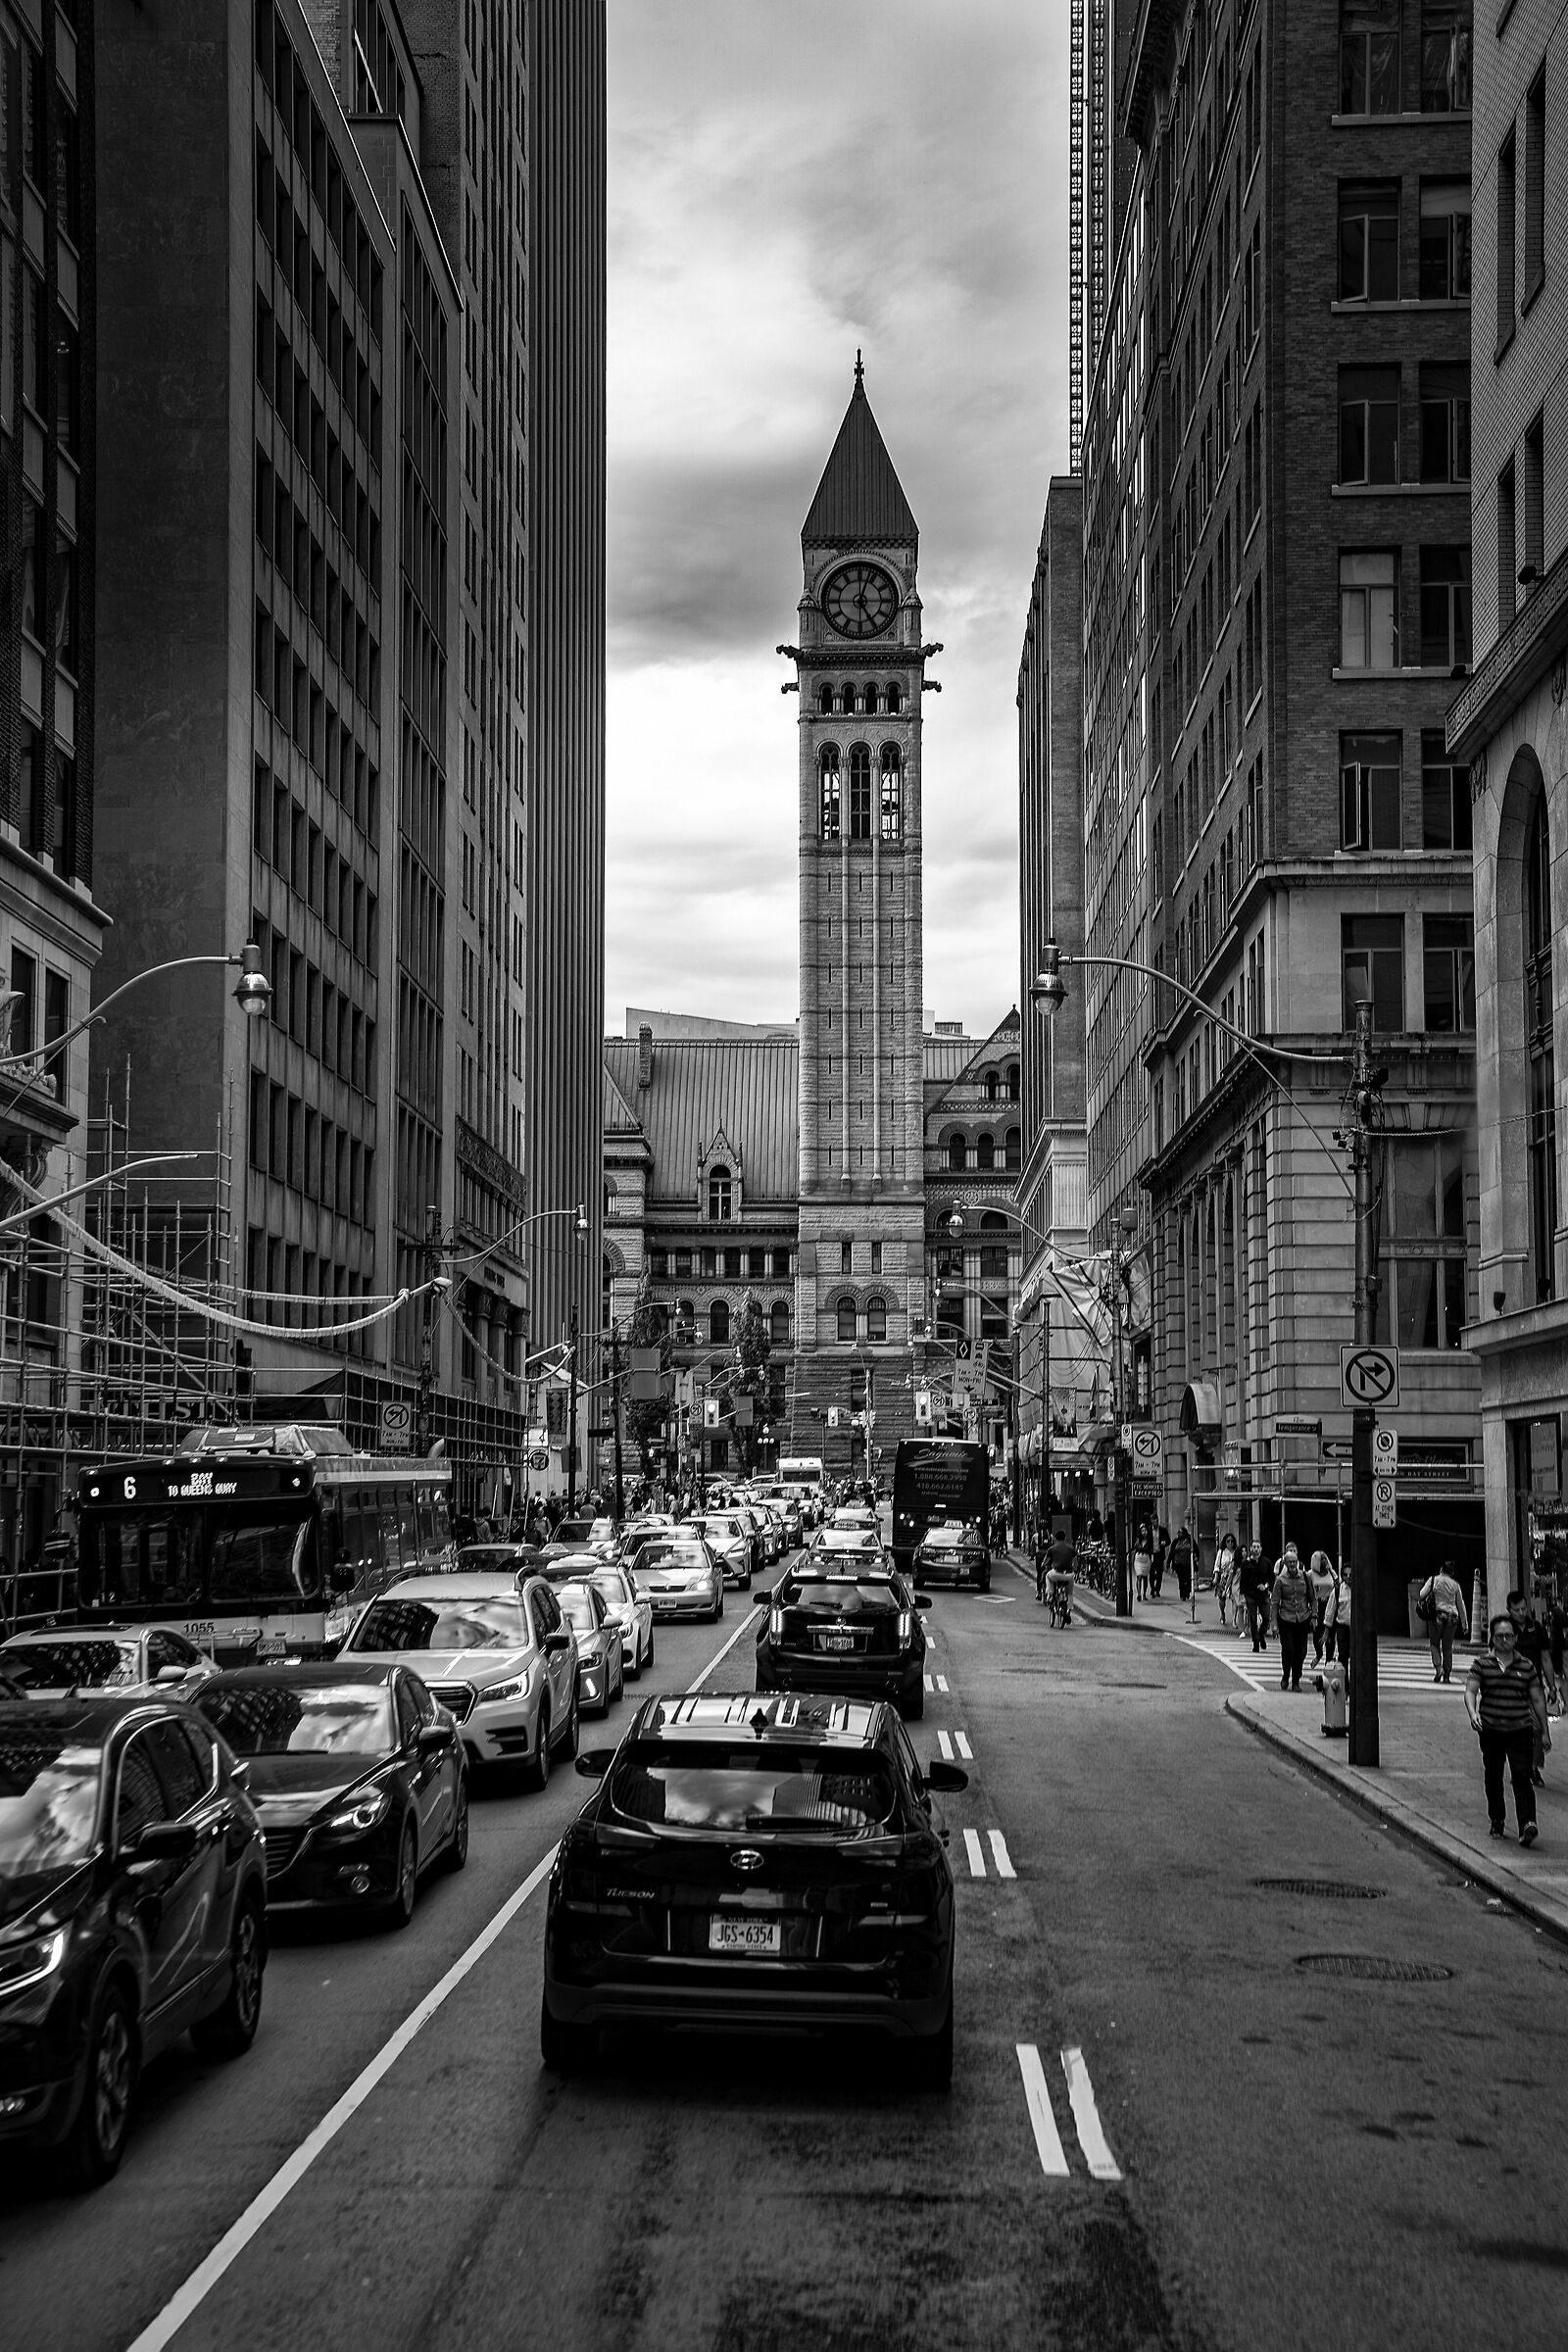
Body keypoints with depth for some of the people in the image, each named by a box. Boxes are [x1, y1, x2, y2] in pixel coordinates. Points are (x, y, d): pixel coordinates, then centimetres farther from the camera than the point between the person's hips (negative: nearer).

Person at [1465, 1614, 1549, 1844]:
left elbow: (1537, 1700, 10)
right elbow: (1470, 1691, -7)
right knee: (1493, 1778, 12)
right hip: (1490, 1731, 1)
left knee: (1522, 1777, -12)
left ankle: (1527, 1825, -21)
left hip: (1520, 1731, -1)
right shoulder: (1481, 1664, 1)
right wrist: (1473, 1714, -26)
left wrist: (1544, 1731, 11)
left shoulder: (1526, 1667, 4)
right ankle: (1496, 1821, 29)